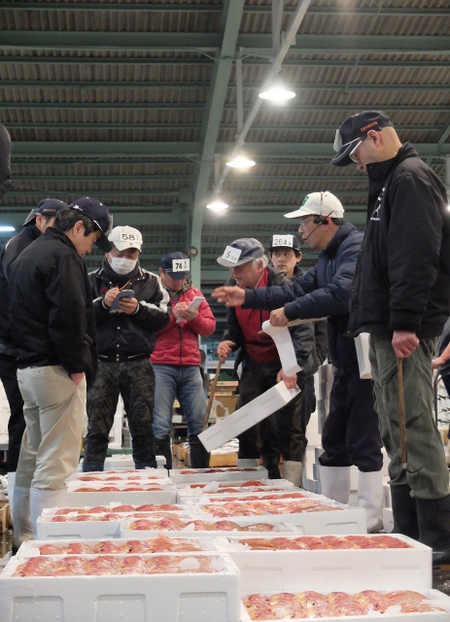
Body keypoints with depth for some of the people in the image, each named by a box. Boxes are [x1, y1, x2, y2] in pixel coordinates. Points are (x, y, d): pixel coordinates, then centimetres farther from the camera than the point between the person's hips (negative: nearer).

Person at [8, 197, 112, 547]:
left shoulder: (26, 255, 19)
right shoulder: (64, 256, -12)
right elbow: (69, 317, -21)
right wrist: (78, 365, -12)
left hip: (27, 369, 10)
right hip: (57, 372, -10)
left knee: (30, 459, 16)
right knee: (55, 466, -9)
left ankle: (24, 540, 24)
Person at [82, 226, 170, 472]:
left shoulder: (151, 281, 10)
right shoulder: (91, 280, 9)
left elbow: (163, 319, 3)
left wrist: (139, 309, -13)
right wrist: (102, 304, -15)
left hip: (138, 365, 1)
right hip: (101, 363, 0)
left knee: (143, 426, 4)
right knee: (97, 427, 2)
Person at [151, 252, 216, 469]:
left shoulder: (194, 293, 16)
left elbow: (210, 327, 11)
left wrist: (194, 317, -8)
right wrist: (172, 314, -14)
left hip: (191, 368, 4)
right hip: (160, 367, -4)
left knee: (200, 425, 3)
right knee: (160, 428, -7)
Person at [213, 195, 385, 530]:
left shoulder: (357, 247, -16)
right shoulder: (328, 257, 16)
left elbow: (341, 294, -29)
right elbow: (299, 289, 14)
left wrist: (290, 311, -21)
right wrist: (249, 297, 6)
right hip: (346, 361, 11)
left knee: (363, 441, -8)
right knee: (334, 440, 14)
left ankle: (370, 522, -1)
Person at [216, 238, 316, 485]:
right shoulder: (236, 289, 3)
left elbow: (303, 330, -23)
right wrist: (228, 342, -8)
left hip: (285, 366, -6)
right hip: (254, 365, 6)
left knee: (285, 423, -6)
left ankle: (291, 483, 2)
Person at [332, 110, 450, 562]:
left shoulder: (410, 178, -7)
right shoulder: (391, 183, 24)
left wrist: (405, 322, -25)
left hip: (404, 332, -11)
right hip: (388, 330, 11)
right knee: (398, 438, 11)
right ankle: (409, 536, 17)